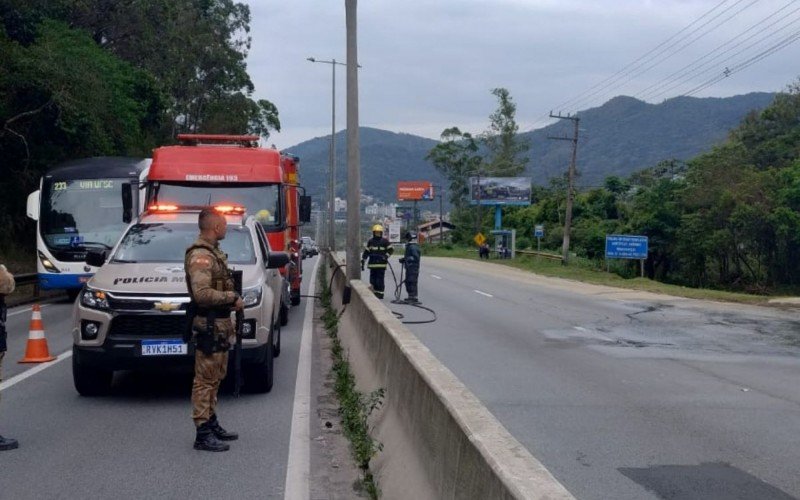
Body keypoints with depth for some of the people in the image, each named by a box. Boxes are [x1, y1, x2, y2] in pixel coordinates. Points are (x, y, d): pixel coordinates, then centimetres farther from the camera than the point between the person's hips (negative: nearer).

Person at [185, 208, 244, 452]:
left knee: (215, 378, 17)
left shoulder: (213, 252, 16)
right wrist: (232, 298, -18)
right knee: (205, 380, -6)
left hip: (220, 324, 11)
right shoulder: (200, 256, -17)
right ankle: (203, 434, -2)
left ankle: (212, 424, 28)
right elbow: (202, 293, -27)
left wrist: (232, 299, 10)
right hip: (209, 325, -11)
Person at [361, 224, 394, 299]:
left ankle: (380, 293, 0)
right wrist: (362, 262, 10)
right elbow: (366, 252, 15)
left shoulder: (385, 241, 3)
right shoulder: (370, 241, 12)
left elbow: (391, 250, 4)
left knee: (380, 280, -6)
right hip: (372, 264, 4)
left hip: (381, 264, -4)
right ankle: (374, 293, 14)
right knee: (372, 280, 4)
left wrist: (386, 256, -11)